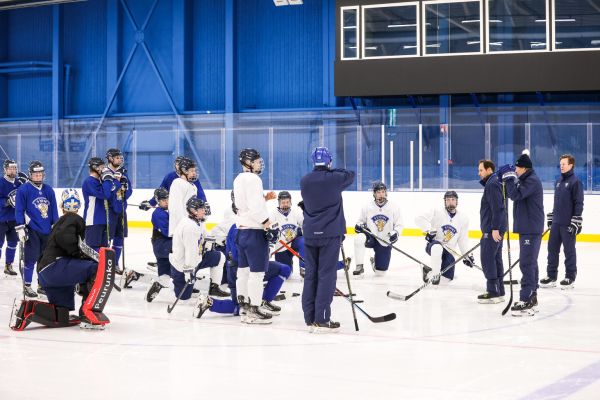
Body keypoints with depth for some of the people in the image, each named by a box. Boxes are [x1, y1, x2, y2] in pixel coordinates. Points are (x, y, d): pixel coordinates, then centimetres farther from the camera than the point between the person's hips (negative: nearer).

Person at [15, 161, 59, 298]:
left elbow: (54, 209, 14)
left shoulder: (48, 190, 9)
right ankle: (27, 286, 5)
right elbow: (19, 210, -7)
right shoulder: (23, 190, -6)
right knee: (31, 258, -5)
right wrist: (20, 228, -12)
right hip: (32, 230, -5)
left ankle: (42, 285, 21)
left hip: (47, 230, 5)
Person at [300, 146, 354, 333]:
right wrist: (332, 170, 19)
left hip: (310, 234, 5)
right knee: (326, 275, -3)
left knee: (311, 274, 10)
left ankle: (310, 318, 13)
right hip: (330, 234, -5)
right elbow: (350, 175, 9)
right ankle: (321, 319, -5)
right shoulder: (334, 179, -10)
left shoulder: (304, 181, 3)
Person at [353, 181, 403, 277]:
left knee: (380, 272, -3)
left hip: (385, 241, 0)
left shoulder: (393, 207, -4)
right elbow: (360, 221, 7)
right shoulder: (367, 206, -4)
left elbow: (398, 224, 2)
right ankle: (359, 267, -20)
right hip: (370, 237, 0)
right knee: (359, 239, -37)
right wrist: (359, 226, -16)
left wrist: (395, 233, -19)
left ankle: (375, 261, 37)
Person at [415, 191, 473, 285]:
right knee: (437, 247, -42)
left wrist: (467, 255, 4)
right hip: (433, 245, -4)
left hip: (449, 250, 4)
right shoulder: (437, 212, -6)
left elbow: (463, 240, 11)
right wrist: (429, 230, -24)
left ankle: (429, 271, 25)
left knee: (446, 279, -5)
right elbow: (419, 219, -11)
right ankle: (434, 274, -26)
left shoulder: (463, 218, 6)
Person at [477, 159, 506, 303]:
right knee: (495, 259, 12)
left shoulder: (492, 185, -14)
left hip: (492, 230, -11)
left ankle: (493, 292, -8)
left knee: (487, 259, -9)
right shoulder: (493, 183, 19)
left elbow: (497, 208, -22)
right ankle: (499, 292, 16)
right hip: (495, 228, 11)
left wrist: (495, 228, -25)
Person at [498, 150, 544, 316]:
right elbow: (513, 194, 18)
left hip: (531, 230, -11)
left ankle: (526, 301, -16)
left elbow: (516, 195, -27)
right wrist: (507, 179, 3)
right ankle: (532, 299, 23)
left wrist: (509, 177, -18)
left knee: (527, 263, -13)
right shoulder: (526, 180, 17)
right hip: (527, 228, 11)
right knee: (530, 263, 15)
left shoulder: (532, 180, -15)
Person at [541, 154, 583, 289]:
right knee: (552, 248, 8)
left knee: (569, 250, 0)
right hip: (556, 223, 8)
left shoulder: (575, 182, -10)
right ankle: (551, 276, 15)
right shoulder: (558, 181, 14)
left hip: (568, 224, -7)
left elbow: (579, 203, -13)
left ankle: (570, 277, 8)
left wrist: (576, 222, -17)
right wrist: (551, 217, 20)